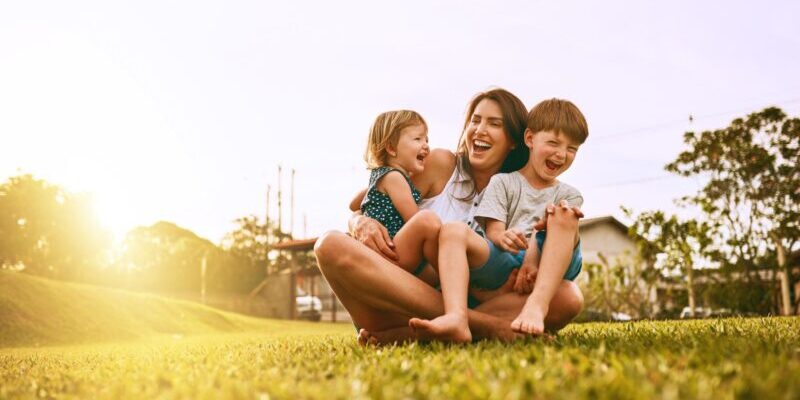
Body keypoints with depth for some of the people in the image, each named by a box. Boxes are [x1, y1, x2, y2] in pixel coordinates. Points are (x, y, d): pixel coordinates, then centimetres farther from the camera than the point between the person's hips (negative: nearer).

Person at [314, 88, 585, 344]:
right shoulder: (440, 163, 6)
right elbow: (358, 214, 5)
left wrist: (555, 235, -15)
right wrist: (364, 224, -19)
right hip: (400, 303, -1)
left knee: (569, 297, -21)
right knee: (332, 244, -27)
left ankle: (406, 334, -34)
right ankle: (478, 324, -36)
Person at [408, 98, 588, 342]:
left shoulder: (569, 196, 20)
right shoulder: (503, 183, 16)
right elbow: (493, 232, 1)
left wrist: (533, 257, -22)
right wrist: (503, 238, -25)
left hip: (545, 270, 0)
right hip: (501, 266, 0)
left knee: (564, 217, -25)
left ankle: (537, 306, -43)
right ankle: (456, 318, -50)